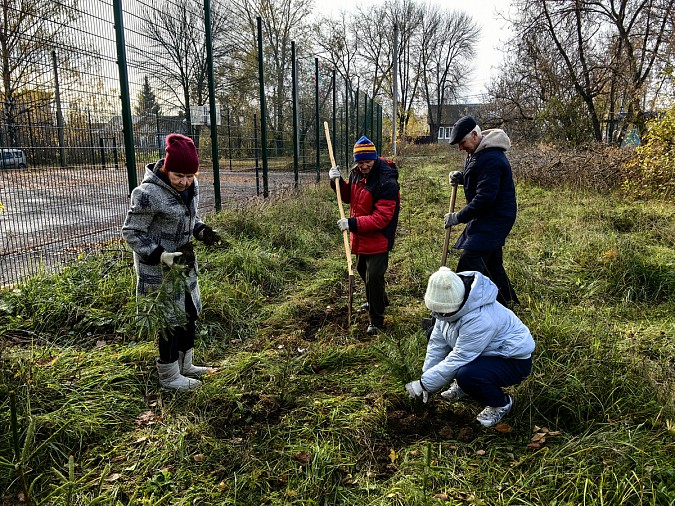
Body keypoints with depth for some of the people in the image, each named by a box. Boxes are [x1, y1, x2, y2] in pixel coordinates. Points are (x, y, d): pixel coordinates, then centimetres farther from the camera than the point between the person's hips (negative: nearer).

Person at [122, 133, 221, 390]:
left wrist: (201, 230, -5)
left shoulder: (191, 186, -1)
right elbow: (131, 233, -17)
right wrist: (163, 256, -27)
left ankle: (185, 365, 38)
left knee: (190, 313, 18)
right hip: (158, 270, -8)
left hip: (183, 262, 8)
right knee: (171, 320, 3)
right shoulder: (149, 194, -25)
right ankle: (169, 375, 24)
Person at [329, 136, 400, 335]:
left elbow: (381, 218, -29)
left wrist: (353, 223, -34)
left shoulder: (387, 182, -26)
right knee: (363, 270, 25)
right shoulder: (356, 173, 0)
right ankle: (377, 300, 51)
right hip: (361, 236, 9)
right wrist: (337, 182, -4)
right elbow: (349, 197, 15)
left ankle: (376, 320, 11)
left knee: (374, 277, -6)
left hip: (379, 238, -9)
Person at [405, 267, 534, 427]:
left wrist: (423, 384, -24)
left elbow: (457, 360, -31)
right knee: (432, 336, 2)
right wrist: (426, 377, -7)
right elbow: (438, 342, -6)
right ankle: (465, 386, 15)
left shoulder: (480, 320, -37)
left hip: (515, 361, -8)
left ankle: (501, 403, -3)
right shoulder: (448, 304, -13)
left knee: (466, 375, -34)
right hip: (489, 352, 8)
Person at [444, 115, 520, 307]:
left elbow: (484, 198, -26)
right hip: (487, 217, 11)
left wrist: (458, 217, -19)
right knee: (492, 264, 19)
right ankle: (507, 301, 33)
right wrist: (460, 177, 4)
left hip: (495, 218, -11)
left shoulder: (491, 159, -23)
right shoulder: (477, 152, 10)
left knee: (469, 263, -16)